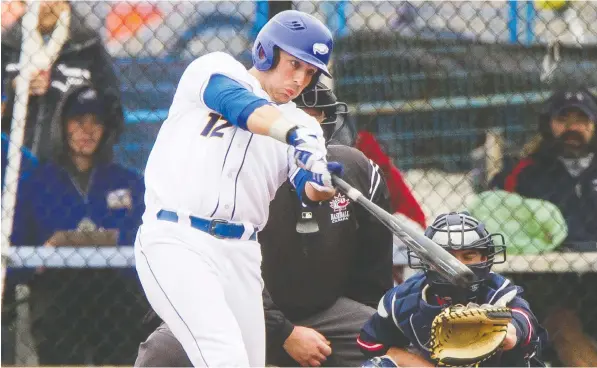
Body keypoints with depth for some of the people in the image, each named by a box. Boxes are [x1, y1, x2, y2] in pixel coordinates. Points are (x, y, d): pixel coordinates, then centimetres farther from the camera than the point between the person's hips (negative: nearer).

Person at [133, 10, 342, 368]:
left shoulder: (303, 124, 14)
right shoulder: (216, 70, 4)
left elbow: (307, 189, -5)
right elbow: (241, 106, -19)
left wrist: (320, 186, -30)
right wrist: (296, 137, -37)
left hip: (241, 255, 6)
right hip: (175, 242, -6)